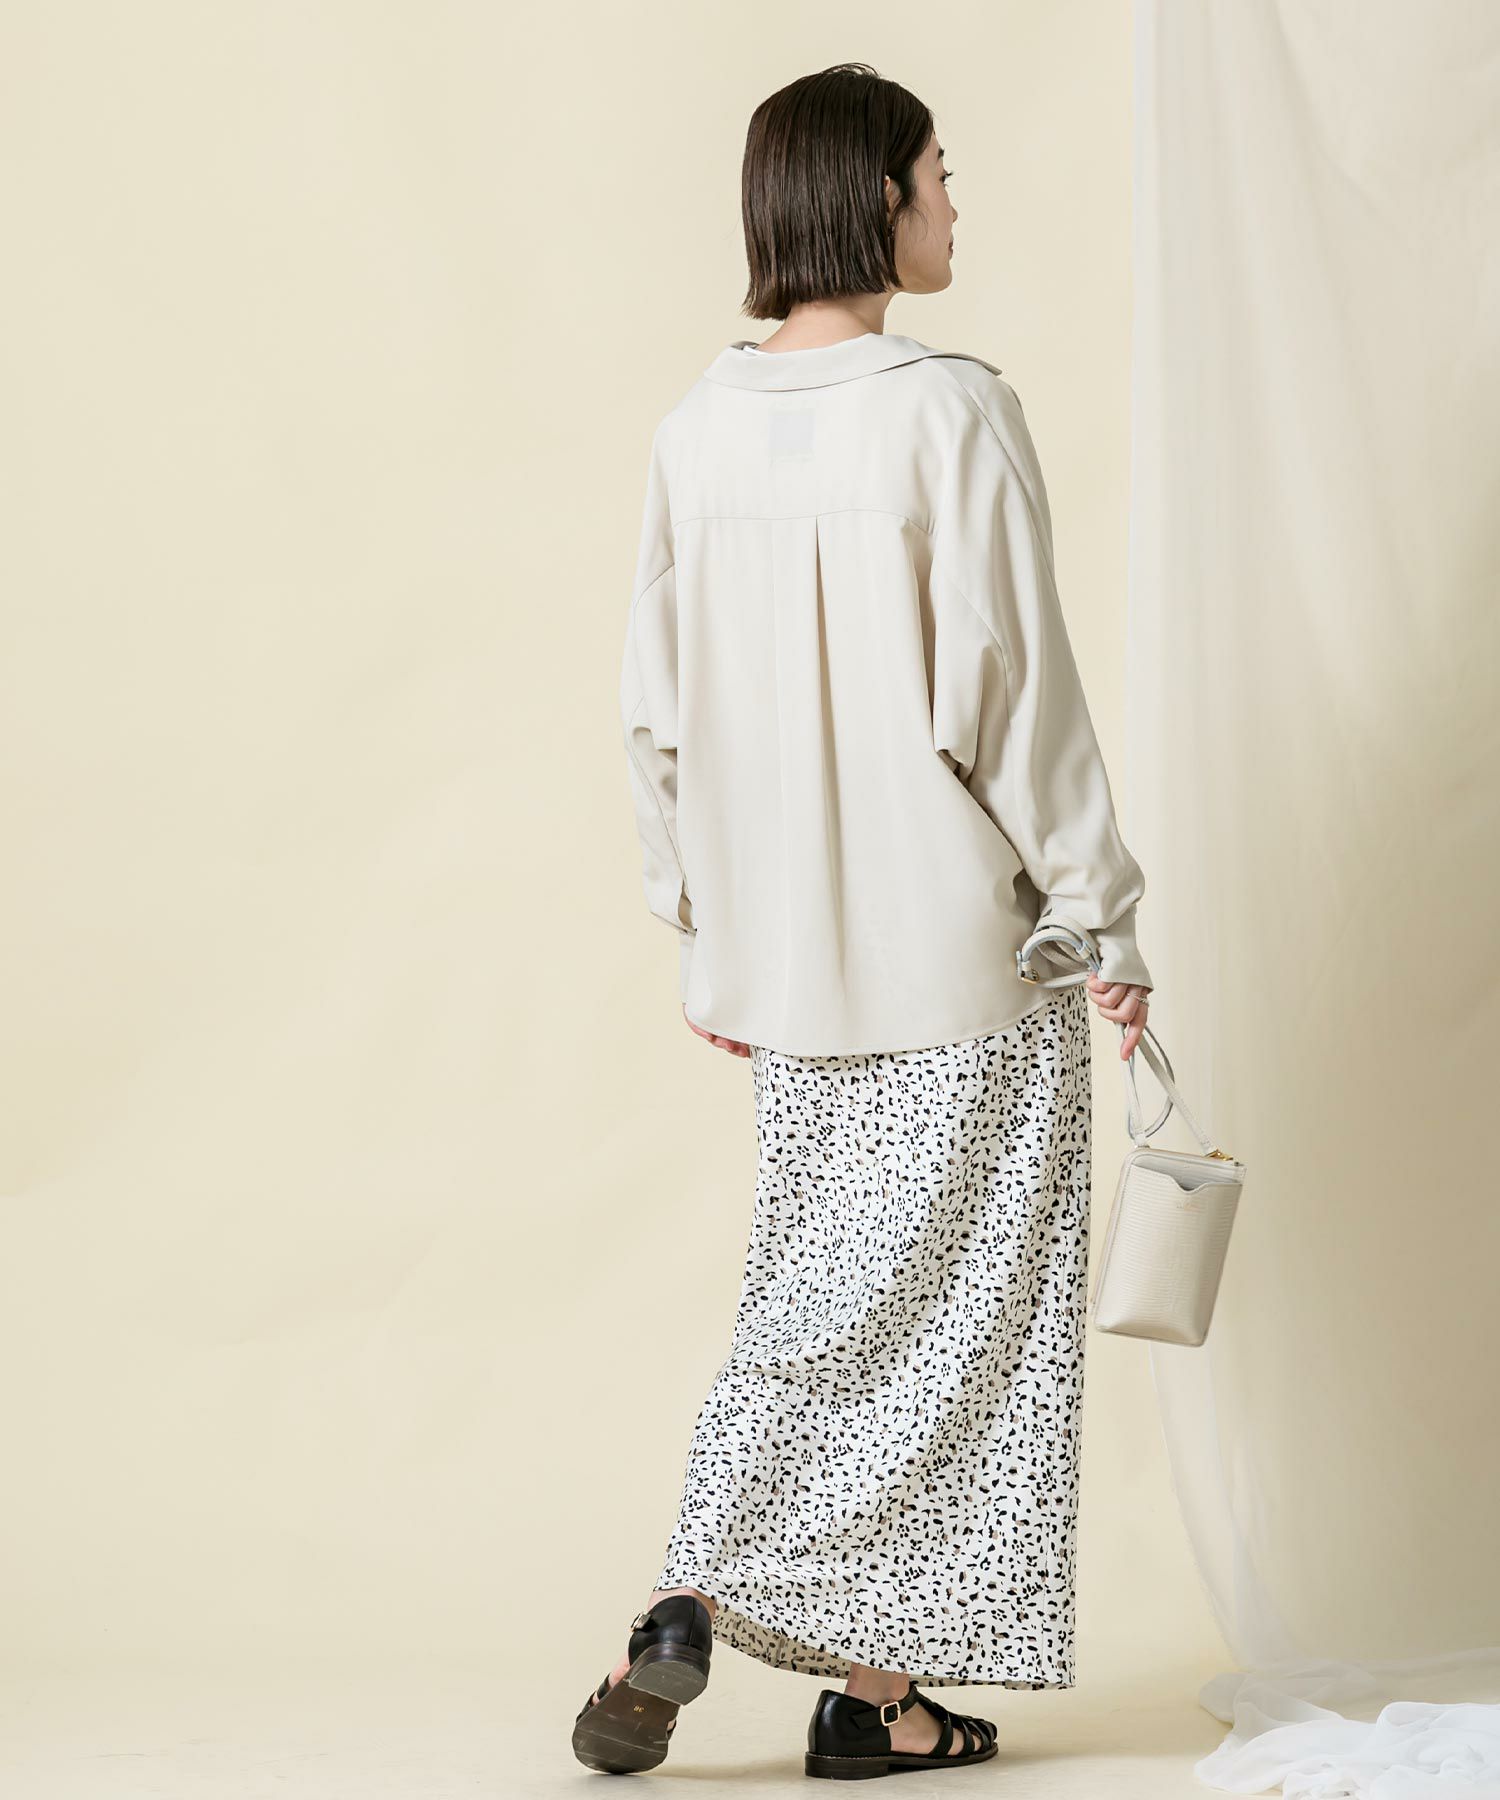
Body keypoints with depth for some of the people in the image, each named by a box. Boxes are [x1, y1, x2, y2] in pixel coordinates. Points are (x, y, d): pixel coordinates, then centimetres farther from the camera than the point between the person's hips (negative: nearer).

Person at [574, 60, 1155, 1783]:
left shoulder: (698, 428, 3)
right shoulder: (949, 415, -14)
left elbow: (658, 717, 7)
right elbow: (1011, 693, -15)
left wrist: (706, 942, 16)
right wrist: (1107, 923, -7)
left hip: (780, 944, 6)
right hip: (956, 937, -5)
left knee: (821, 1282, 17)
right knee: (940, 1297, 6)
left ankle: (687, 1609, 7)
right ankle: (878, 1686, 12)